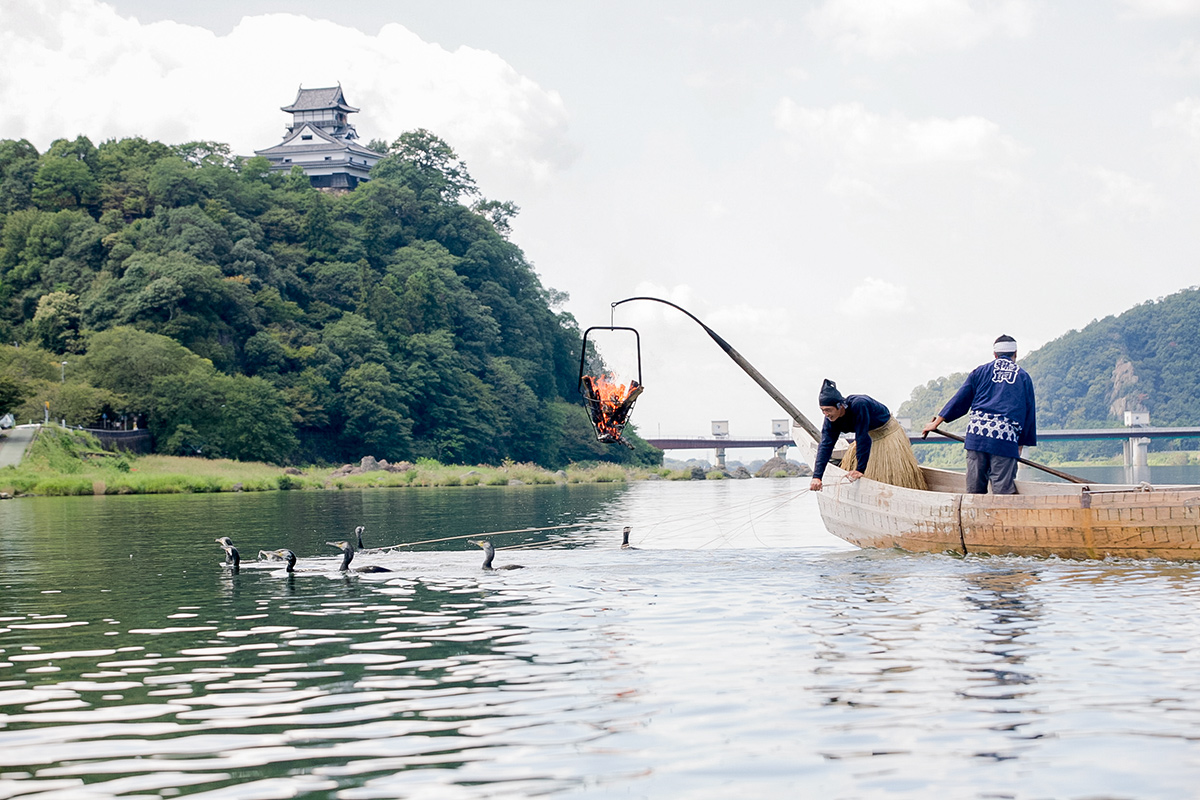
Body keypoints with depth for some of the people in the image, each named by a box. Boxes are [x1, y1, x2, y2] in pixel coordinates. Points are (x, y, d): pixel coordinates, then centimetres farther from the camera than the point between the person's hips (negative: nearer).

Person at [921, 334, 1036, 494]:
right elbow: (1029, 412, 15)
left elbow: (960, 399, 14)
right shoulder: (1024, 377, 15)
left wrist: (936, 422, 21)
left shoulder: (980, 371, 14)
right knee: (1003, 489, -5)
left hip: (977, 433, 1)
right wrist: (1021, 443, 20)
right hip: (1006, 439, -1)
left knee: (975, 488, 5)